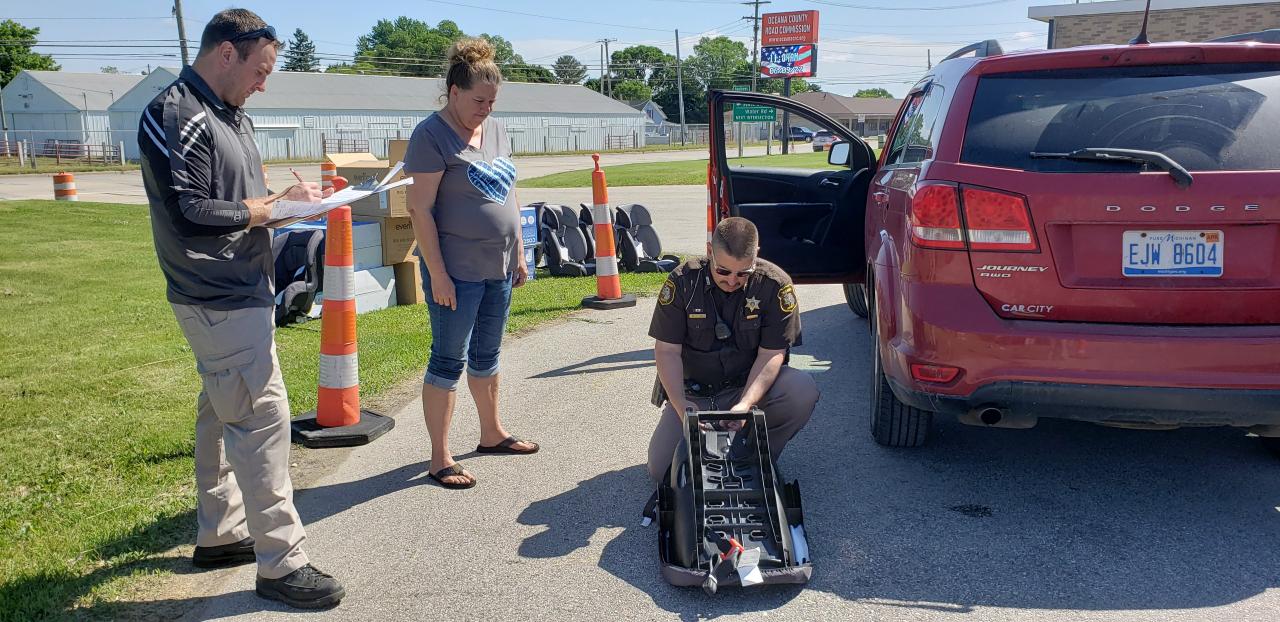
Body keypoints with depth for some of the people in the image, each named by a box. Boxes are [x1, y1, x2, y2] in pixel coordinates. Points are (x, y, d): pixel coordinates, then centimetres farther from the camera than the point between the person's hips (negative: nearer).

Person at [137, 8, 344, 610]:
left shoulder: (231, 115, 15)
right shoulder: (174, 115, -15)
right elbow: (190, 214, -21)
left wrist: (283, 196, 2)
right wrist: (272, 207, -12)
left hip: (240, 294, 10)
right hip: (218, 301, -10)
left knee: (223, 413, 17)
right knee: (262, 417, -9)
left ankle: (219, 535, 31)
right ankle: (281, 563, -2)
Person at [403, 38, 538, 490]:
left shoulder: (495, 130, 11)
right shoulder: (432, 135, -12)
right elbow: (421, 208, -16)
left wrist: (519, 253, 14)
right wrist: (437, 274, -19)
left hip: (498, 266, 7)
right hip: (456, 270, -7)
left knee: (487, 354, 18)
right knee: (449, 359, -1)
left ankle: (492, 433, 32)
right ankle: (440, 458, 8)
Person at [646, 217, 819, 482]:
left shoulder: (775, 285, -15)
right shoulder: (683, 281, -13)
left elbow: (771, 354, -14)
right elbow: (667, 351, -11)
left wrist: (745, 404, -31)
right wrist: (680, 404, -26)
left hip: (751, 385, 0)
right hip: (694, 393, 1)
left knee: (803, 391, -31)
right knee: (661, 469, -14)